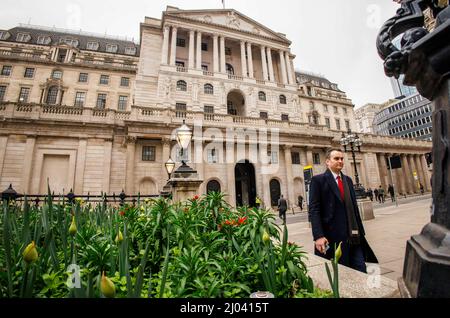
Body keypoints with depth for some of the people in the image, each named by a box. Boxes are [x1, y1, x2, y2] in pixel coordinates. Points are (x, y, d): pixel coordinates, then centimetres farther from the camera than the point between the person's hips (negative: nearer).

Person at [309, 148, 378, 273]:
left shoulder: (348, 180, 15)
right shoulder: (318, 180, -7)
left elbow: (354, 207, 17)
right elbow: (314, 210, -13)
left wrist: (360, 231, 14)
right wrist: (318, 236, -20)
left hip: (353, 236, 6)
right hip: (332, 237, -6)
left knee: (361, 270, 9)